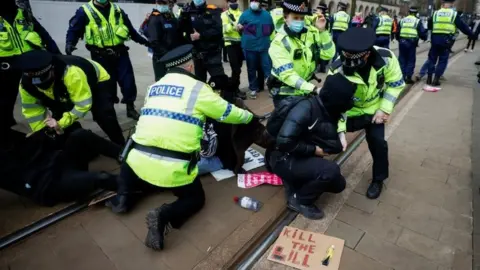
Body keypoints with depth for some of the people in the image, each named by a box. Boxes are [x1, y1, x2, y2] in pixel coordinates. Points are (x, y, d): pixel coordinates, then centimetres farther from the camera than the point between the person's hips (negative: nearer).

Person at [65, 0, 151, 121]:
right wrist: (70, 43, -16)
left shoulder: (118, 10, 13)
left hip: (120, 53, 3)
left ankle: (130, 107, 15)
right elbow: (74, 29, 1)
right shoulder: (84, 11, 1)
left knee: (128, 80, 0)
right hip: (100, 56, -3)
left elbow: (131, 29, 21)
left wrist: (143, 41, 20)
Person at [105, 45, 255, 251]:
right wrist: (250, 116, 26)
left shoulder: (154, 88, 14)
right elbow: (227, 113, 7)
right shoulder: (197, 88, -2)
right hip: (173, 169, -5)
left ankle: (123, 197, 16)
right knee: (196, 198, 21)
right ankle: (164, 216, -7)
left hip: (139, 161, 5)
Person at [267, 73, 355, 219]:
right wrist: (313, 150, -20)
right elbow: (284, 141, -32)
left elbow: (336, 146, 4)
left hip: (304, 158, 9)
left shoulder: (329, 112, 1)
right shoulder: (306, 108, -25)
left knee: (338, 184, 8)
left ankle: (299, 181, 17)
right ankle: (299, 200, -4)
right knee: (331, 170, -25)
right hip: (284, 159, -8)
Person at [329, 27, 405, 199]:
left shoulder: (385, 58, -27)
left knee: (377, 142, -4)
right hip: (350, 111, 0)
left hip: (374, 109, 1)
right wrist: (340, 131, -29)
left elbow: (395, 84, -8)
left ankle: (378, 180, 20)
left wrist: (385, 109, -14)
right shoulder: (337, 69, -32)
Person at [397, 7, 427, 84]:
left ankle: (402, 77, 8)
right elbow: (422, 32, 0)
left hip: (402, 42, 3)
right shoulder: (417, 21, 1)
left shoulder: (402, 20, 10)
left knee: (402, 59, 9)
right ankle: (408, 77, 0)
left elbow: (397, 32, 12)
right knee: (411, 60, 4)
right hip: (412, 42, -2)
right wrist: (425, 37, 20)